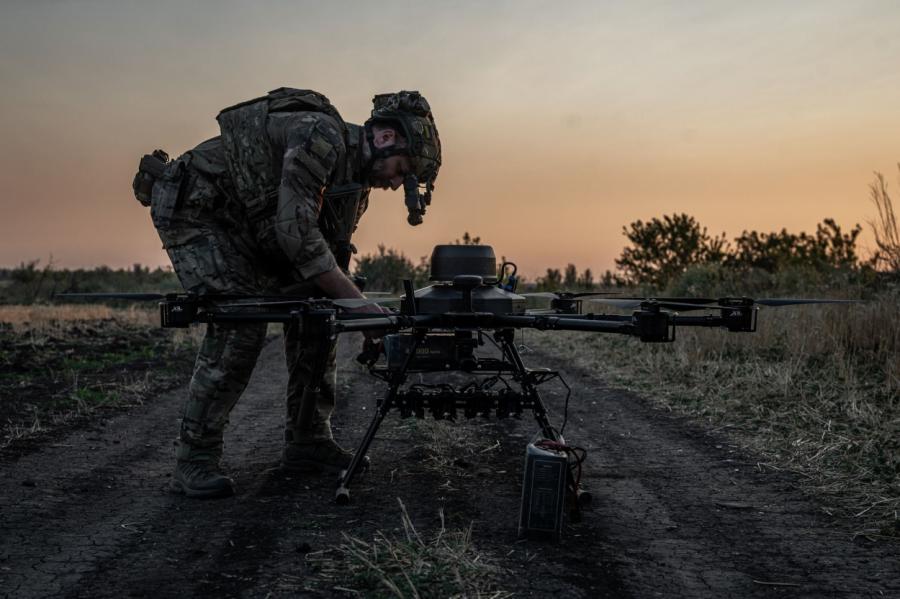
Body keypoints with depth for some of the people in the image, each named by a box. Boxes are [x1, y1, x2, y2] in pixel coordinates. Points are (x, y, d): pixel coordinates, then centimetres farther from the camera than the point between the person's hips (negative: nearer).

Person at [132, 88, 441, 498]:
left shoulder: (356, 177, 4)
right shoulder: (320, 135, -26)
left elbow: (332, 256, 5)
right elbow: (297, 233, -32)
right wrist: (358, 303, -29)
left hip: (244, 229, 9)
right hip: (190, 209, -9)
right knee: (241, 324, -21)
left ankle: (307, 441, 9)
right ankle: (193, 463, -12)